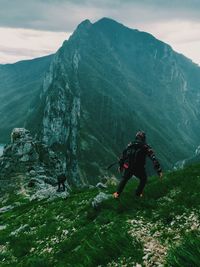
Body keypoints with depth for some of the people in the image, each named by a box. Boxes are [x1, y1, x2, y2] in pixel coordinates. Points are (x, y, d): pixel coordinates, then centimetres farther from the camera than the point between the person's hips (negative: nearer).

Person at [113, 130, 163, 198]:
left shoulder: (130, 145, 5)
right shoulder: (146, 147, -5)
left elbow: (123, 155, 11)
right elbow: (154, 159, -13)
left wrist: (120, 165, 23)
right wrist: (159, 170, -13)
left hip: (128, 168, 3)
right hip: (139, 169, -3)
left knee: (124, 179, 30)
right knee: (143, 179, 29)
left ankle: (117, 194, 31)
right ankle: (138, 194, 34)